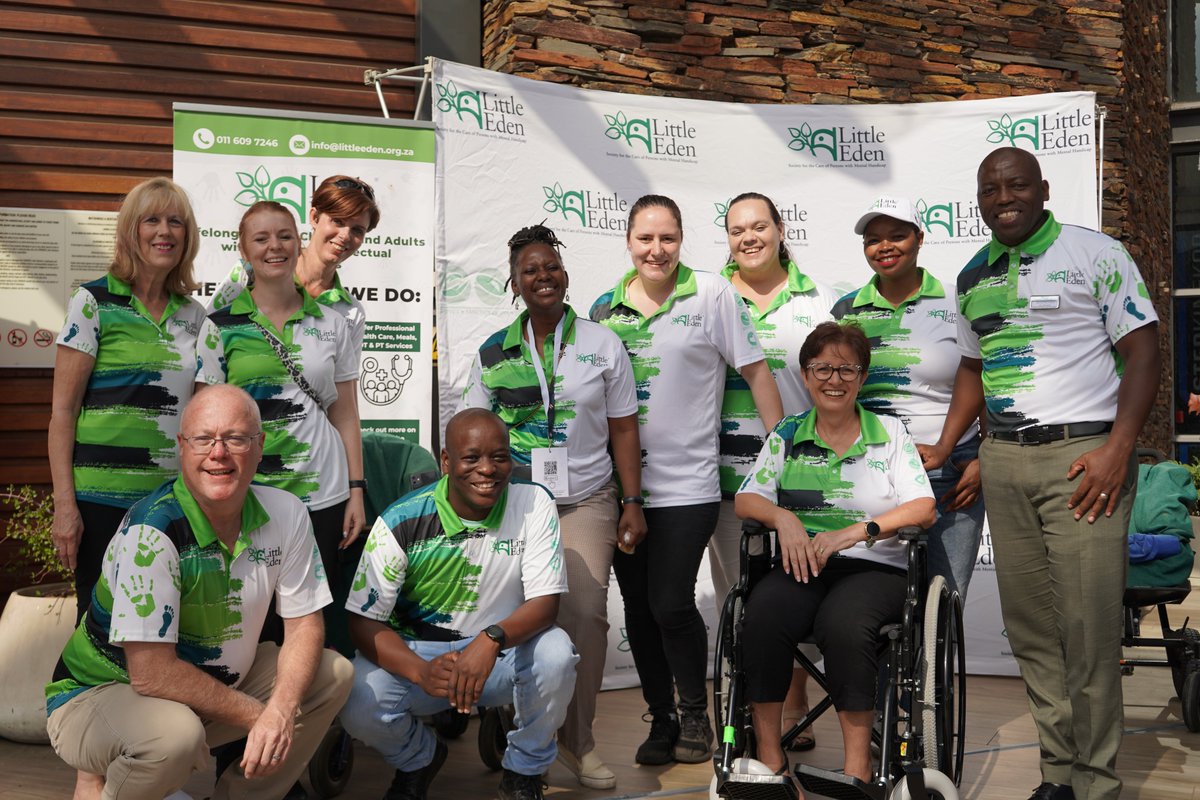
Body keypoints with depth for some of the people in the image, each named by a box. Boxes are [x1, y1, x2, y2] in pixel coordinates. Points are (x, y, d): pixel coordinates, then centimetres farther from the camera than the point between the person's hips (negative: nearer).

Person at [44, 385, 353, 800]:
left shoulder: (285, 513, -9)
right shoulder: (152, 531, -27)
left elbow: (304, 624, -4)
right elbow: (152, 674, -28)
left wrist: (280, 713, -22)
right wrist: (257, 715, -21)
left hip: (217, 680, 6)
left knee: (334, 674, -3)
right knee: (176, 734, -36)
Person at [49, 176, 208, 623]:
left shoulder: (193, 314, 9)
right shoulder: (93, 303, -4)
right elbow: (63, 408, -6)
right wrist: (64, 503, -12)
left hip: (173, 495, 4)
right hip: (104, 497, -4)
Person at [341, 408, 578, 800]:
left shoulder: (533, 504, -12)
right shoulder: (402, 522, -15)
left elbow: (545, 602, -17)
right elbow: (364, 622, -14)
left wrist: (492, 639, -39)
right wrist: (422, 672, -34)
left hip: (502, 650, 0)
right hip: (415, 653, 0)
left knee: (555, 651, -31)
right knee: (359, 708, -28)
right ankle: (418, 759, 12)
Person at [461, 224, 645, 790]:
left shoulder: (603, 345, 6)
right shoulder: (493, 353, 8)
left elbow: (623, 429, 7)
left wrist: (633, 503, 2)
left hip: (586, 501, -1)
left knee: (585, 611, -12)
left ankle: (577, 741, 3)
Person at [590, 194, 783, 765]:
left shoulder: (712, 294, -4)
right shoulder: (606, 307, 7)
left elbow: (755, 372, -1)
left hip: (685, 482, -4)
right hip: (620, 480, 4)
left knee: (671, 604, -8)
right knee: (638, 607, 10)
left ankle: (695, 714, 17)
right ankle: (661, 719, 27)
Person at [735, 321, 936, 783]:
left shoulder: (890, 432, 11)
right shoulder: (786, 434, 17)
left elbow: (923, 510, 1)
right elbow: (746, 500, 10)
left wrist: (858, 530, -15)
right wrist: (782, 517, -13)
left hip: (874, 567, -2)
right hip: (800, 563, 2)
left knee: (843, 620, -36)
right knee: (763, 613, -32)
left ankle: (857, 766, -26)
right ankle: (768, 755, -20)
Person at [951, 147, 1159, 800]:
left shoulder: (1094, 254, -1)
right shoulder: (972, 278, 16)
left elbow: (1142, 348, -5)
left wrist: (1118, 448, -15)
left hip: (1082, 454, -5)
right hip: (1002, 461, 6)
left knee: (1087, 624, -6)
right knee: (1027, 622, 6)